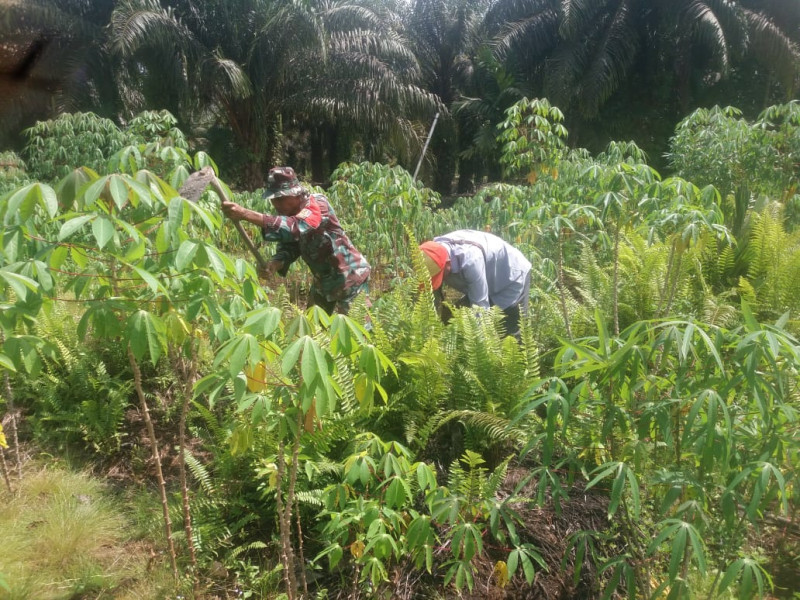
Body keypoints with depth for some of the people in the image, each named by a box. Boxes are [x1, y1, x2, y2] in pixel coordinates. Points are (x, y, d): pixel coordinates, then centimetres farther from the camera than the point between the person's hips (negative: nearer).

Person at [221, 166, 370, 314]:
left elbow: (295, 228, -45)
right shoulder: (289, 213, -2)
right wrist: (273, 264, -32)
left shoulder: (317, 204, -26)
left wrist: (245, 214, -52)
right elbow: (287, 247, -9)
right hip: (323, 281, 8)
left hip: (350, 278, -8)